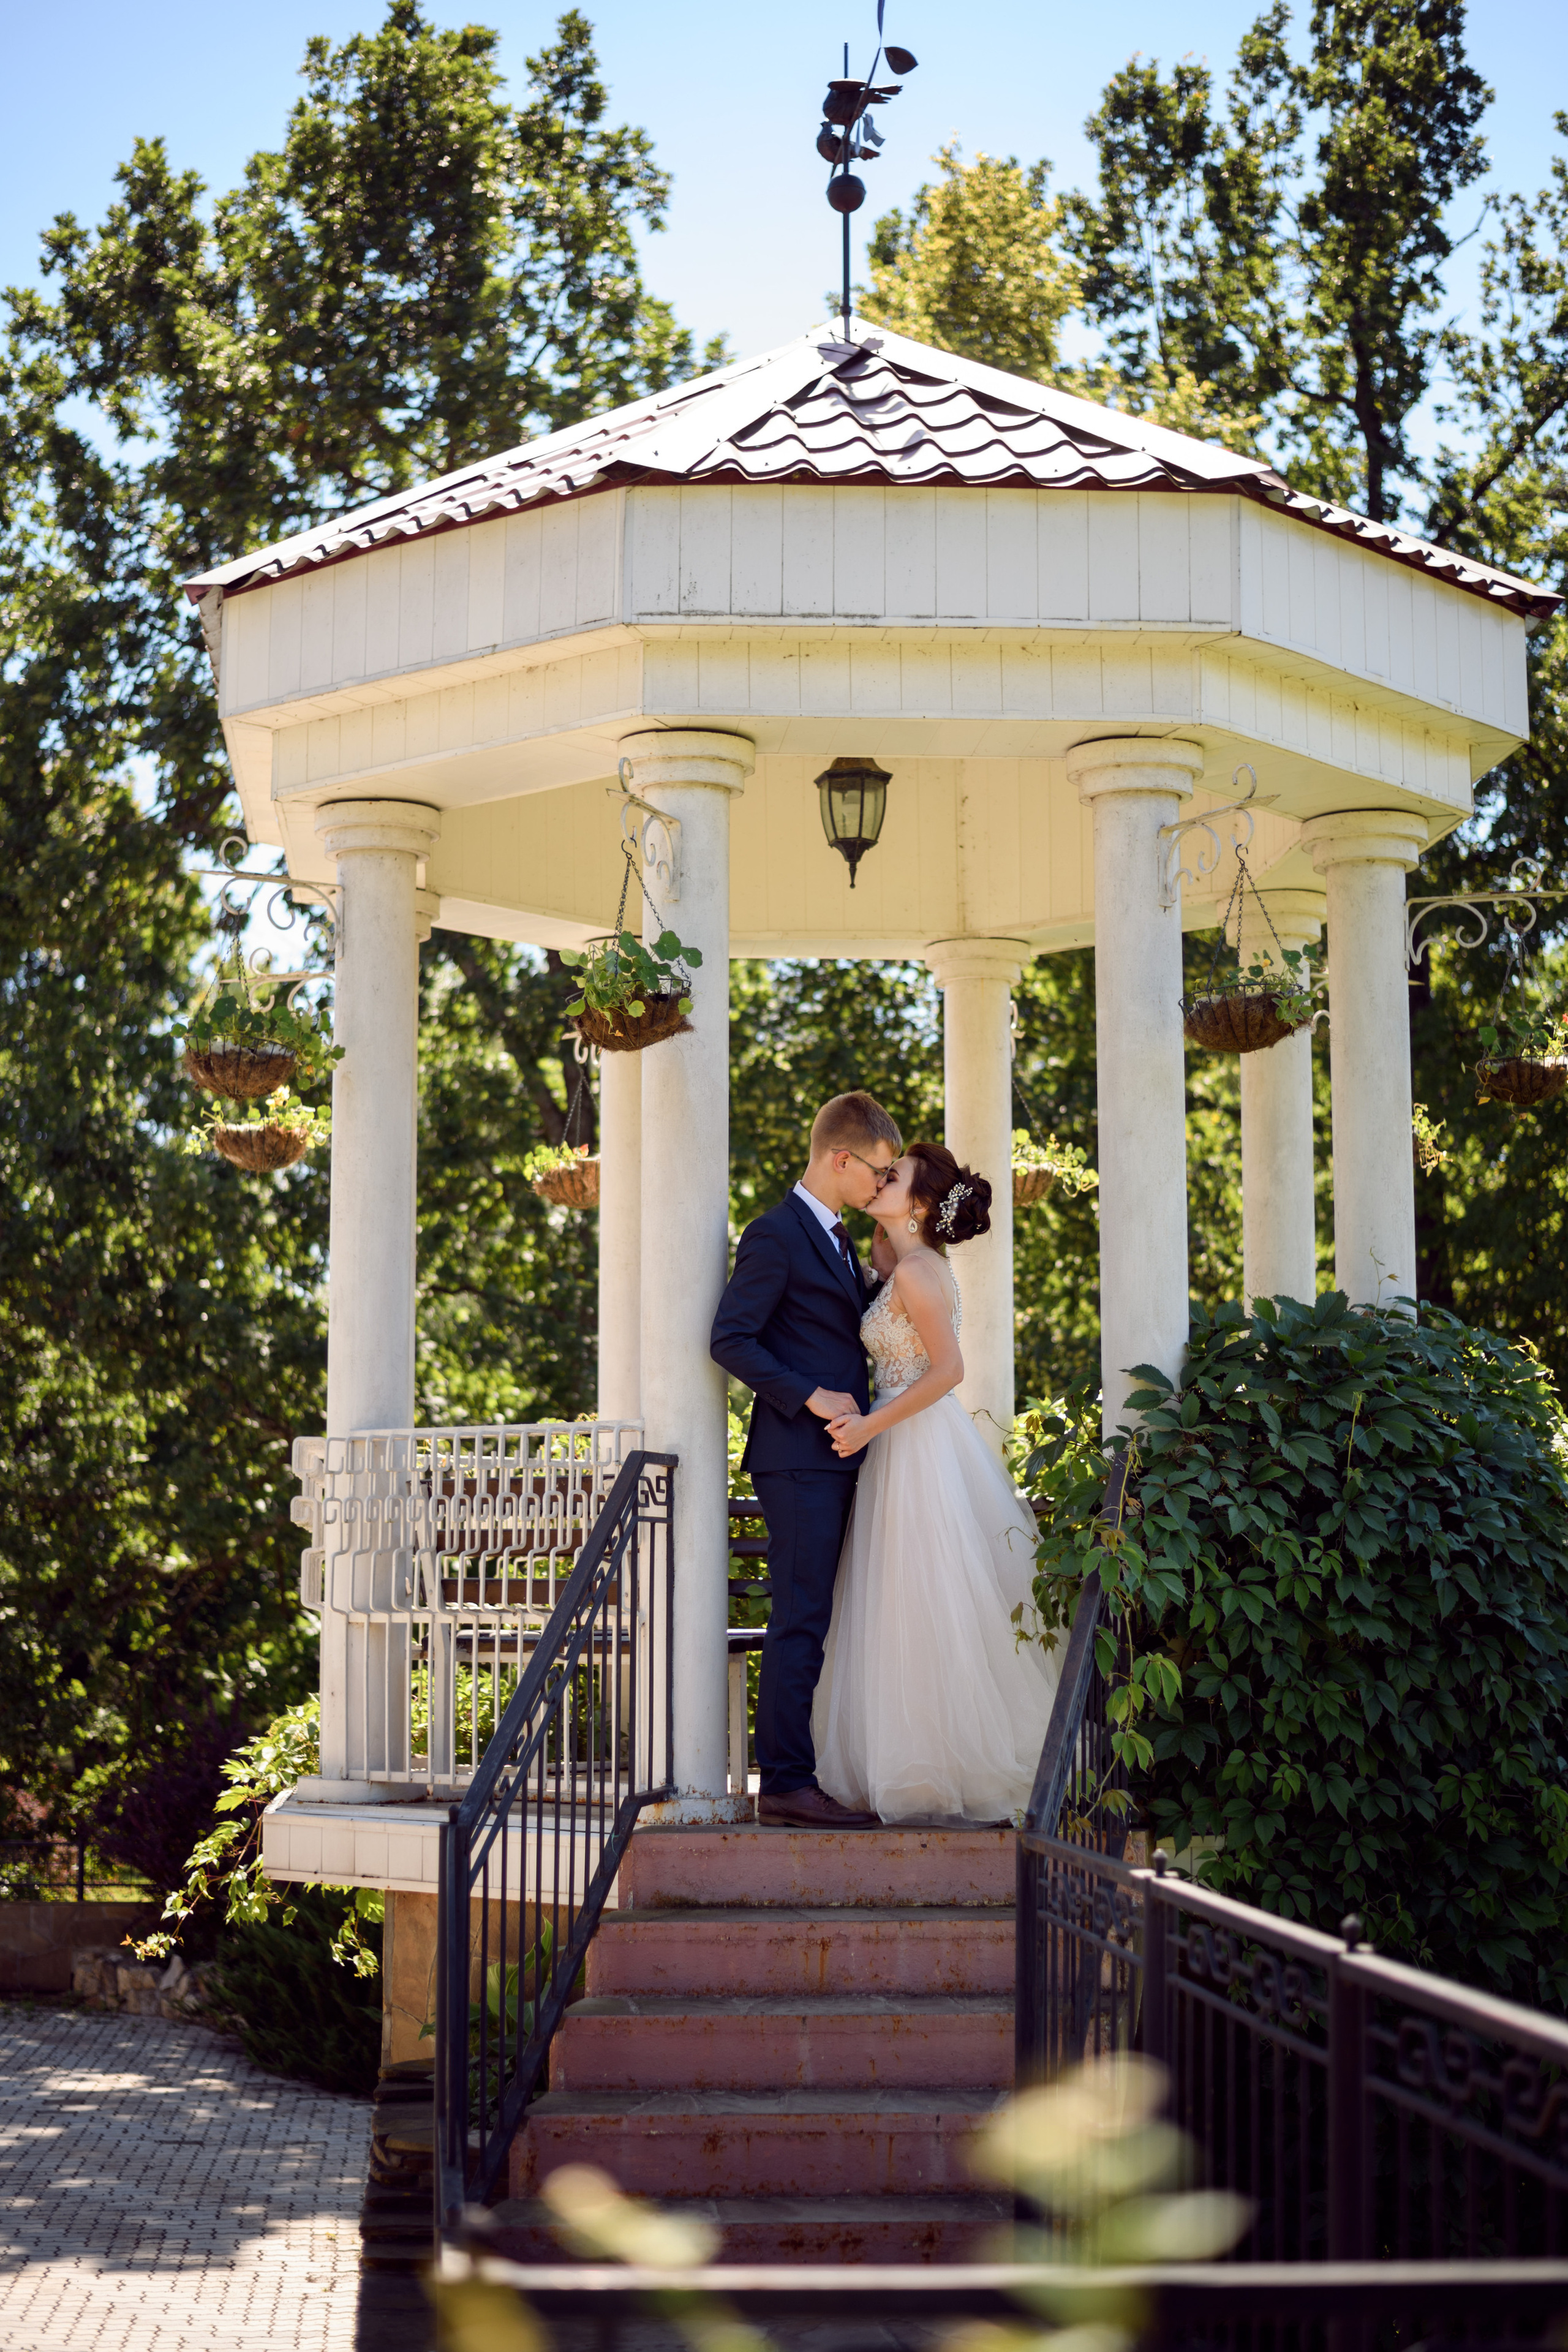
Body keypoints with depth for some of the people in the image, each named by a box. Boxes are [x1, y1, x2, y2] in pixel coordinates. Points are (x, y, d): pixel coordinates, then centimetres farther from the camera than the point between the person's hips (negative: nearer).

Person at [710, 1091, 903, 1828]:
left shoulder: (836, 1239, 19)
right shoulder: (775, 1235, -10)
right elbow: (730, 1340, -15)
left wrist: (881, 1280, 13)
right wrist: (811, 1398, -19)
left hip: (835, 1459, 9)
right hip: (799, 1457, -9)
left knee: (813, 1623, 10)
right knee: (800, 1622, -10)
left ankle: (797, 1777, 14)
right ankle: (787, 1785, -9)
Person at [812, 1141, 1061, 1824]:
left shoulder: (916, 1271, -15)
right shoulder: (918, 1267, 14)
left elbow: (948, 1369, -20)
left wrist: (872, 1425, -18)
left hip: (921, 1454, -10)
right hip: (909, 1450, 10)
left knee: (924, 1612, -5)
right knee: (923, 1613, 11)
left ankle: (940, 1776, -1)